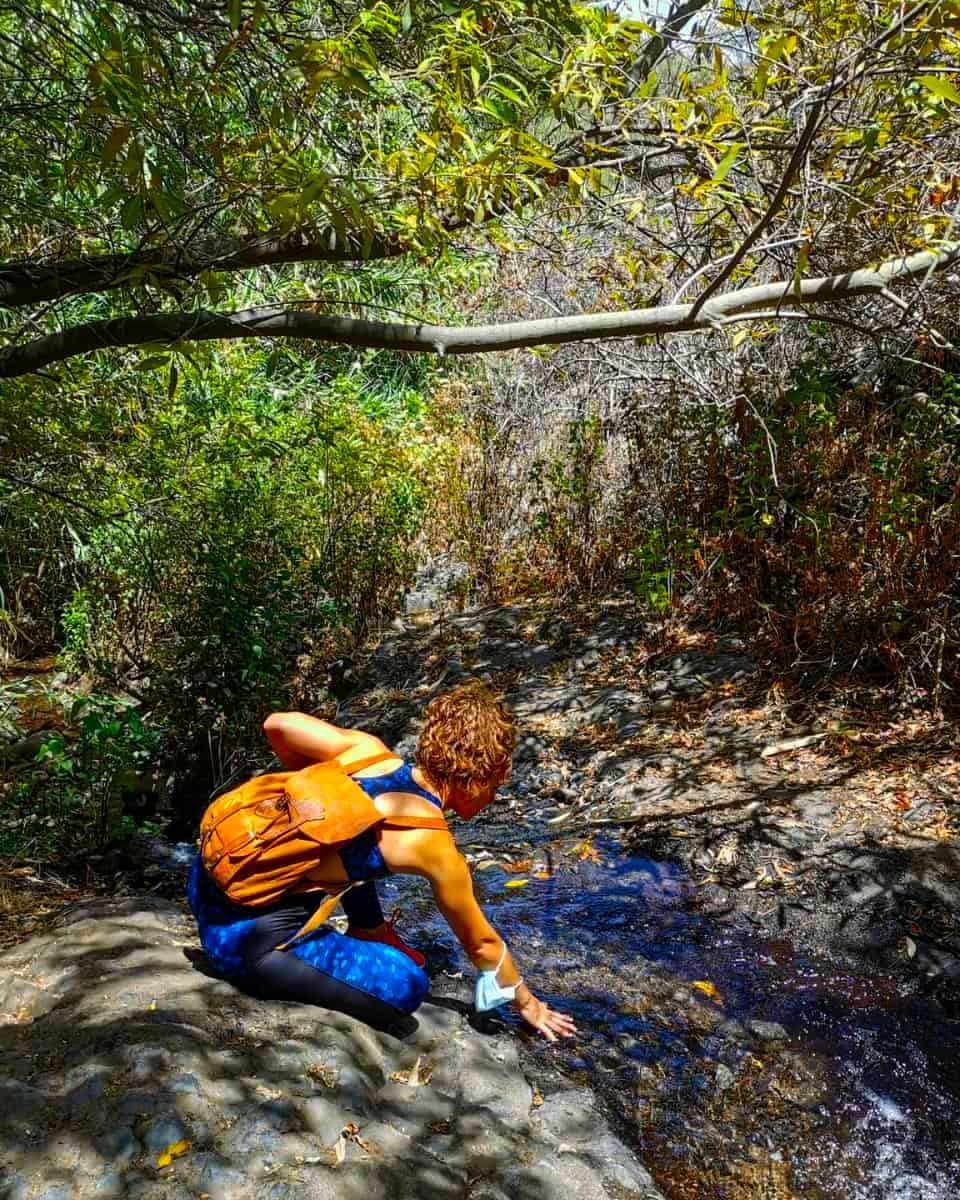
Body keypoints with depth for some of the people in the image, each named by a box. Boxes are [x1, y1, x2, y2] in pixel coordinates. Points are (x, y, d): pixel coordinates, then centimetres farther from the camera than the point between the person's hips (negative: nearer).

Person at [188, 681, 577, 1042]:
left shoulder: (368, 750, 1)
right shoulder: (434, 844, -11)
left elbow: (277, 725, 7)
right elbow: (480, 943, 4)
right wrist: (527, 1003, 22)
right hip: (248, 933, -8)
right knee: (408, 985, -7)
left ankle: (370, 934, 29)